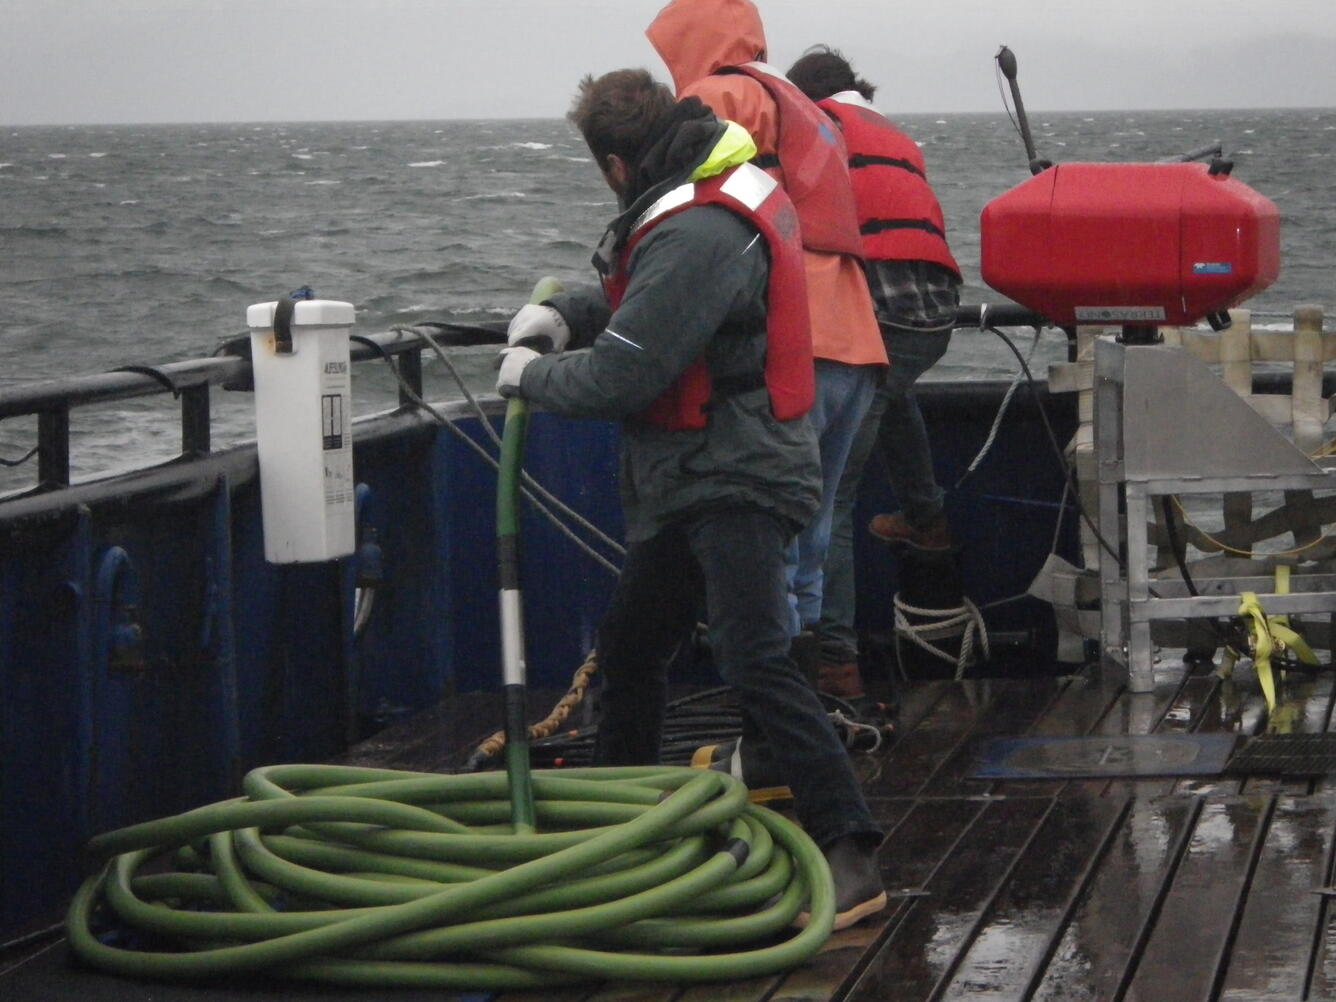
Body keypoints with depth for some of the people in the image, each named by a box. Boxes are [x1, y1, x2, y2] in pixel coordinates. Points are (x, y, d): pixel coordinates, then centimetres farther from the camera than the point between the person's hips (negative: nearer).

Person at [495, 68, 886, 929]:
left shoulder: (696, 237, -24)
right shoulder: (725, 186, 9)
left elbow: (622, 375, -24)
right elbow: (639, 299, 23)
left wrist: (530, 375, -5)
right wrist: (564, 316, 4)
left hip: (734, 480, -11)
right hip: (697, 481, 11)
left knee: (756, 662, -18)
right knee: (629, 646, 20)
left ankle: (851, 856, -20)